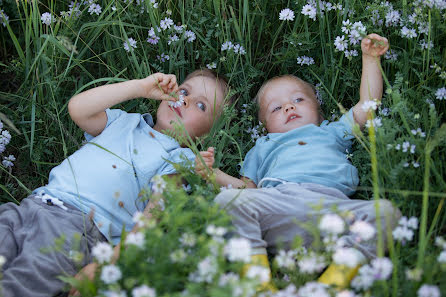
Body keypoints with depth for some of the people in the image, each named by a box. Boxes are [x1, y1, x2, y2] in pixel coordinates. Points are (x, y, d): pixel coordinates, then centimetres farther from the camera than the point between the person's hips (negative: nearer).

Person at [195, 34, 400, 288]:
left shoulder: (331, 132, 40)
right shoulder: (264, 147, 38)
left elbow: (368, 104, 37)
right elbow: (246, 186, 27)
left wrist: (371, 58, 35)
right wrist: (212, 173, 10)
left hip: (332, 203, 1)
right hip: (275, 200, 0)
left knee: (385, 211, -27)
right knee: (229, 199, -30)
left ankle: (345, 266, -41)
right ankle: (256, 267, -41)